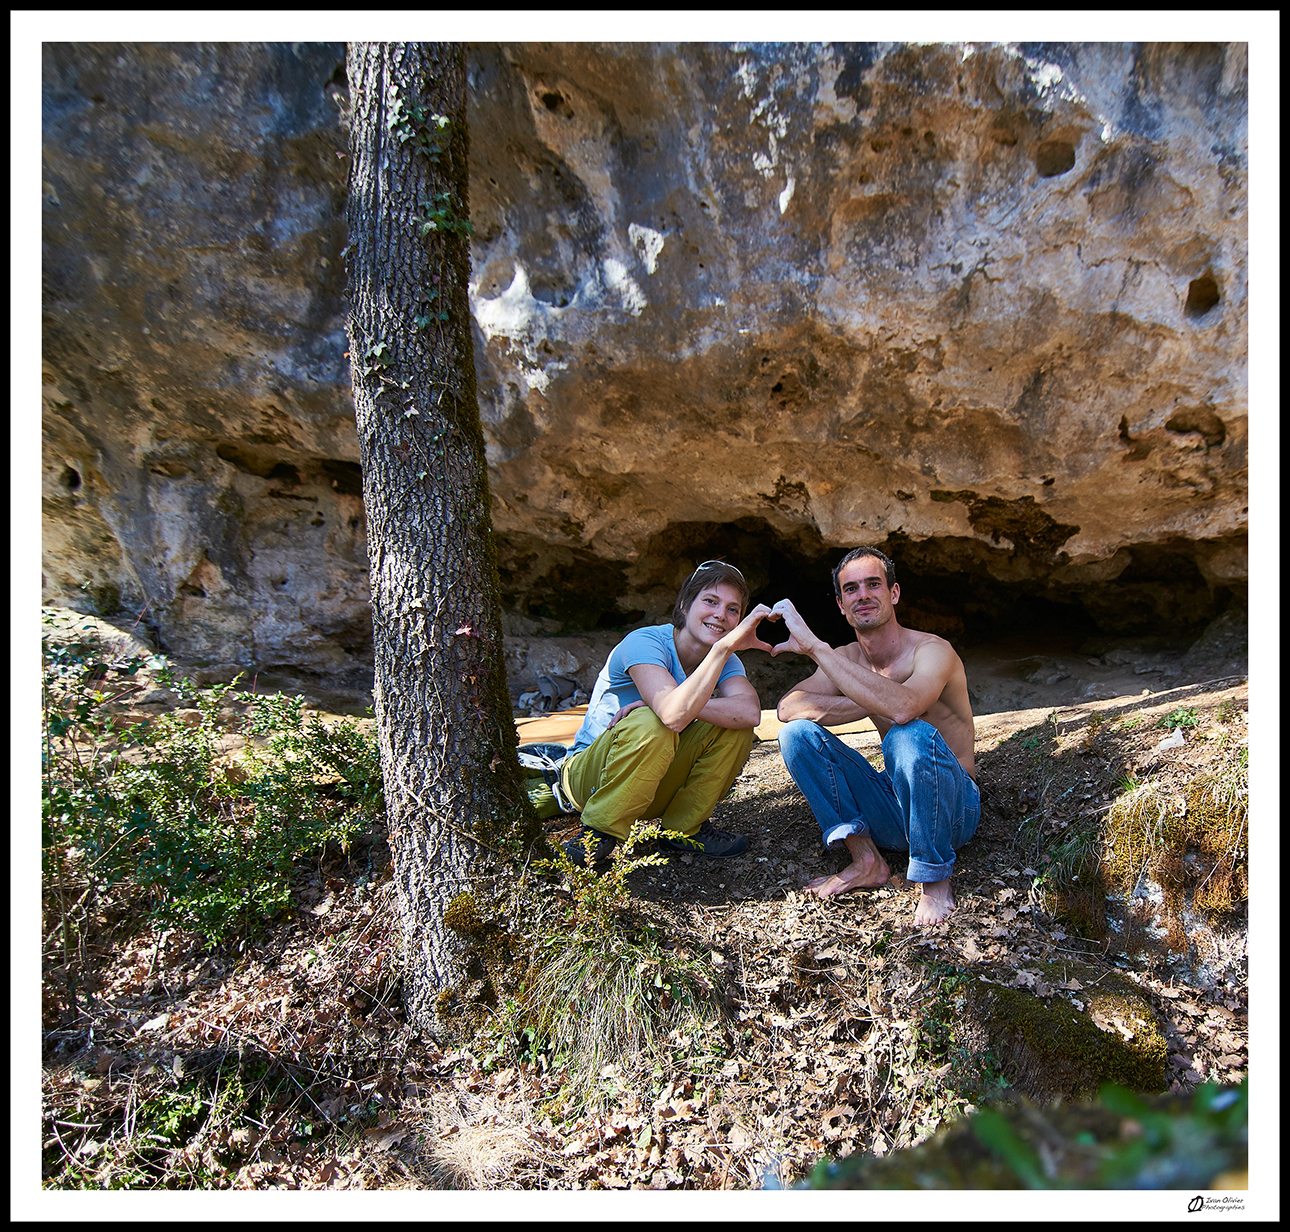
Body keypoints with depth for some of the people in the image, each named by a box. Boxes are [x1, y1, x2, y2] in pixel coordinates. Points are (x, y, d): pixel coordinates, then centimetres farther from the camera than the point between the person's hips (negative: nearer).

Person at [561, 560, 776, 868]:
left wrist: (685, 705, -34)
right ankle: (598, 833, -17)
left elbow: (751, 712, -26)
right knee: (650, 724, -36)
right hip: (589, 776, -5)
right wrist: (724, 646, -43)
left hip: (656, 782, 6)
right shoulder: (644, 642, -23)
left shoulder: (725, 658, -4)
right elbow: (675, 715, -41)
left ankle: (684, 828, -2)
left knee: (735, 726, -15)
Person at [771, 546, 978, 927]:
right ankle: (865, 861, -8)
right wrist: (871, 705, -24)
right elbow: (788, 707, -12)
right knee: (796, 733, -10)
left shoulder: (933, 651, -16)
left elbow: (902, 707, -39)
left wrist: (815, 646, -37)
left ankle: (934, 880, -16)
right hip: (891, 807, 5)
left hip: (952, 806, -5)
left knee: (911, 733, -37)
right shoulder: (846, 658, 3)